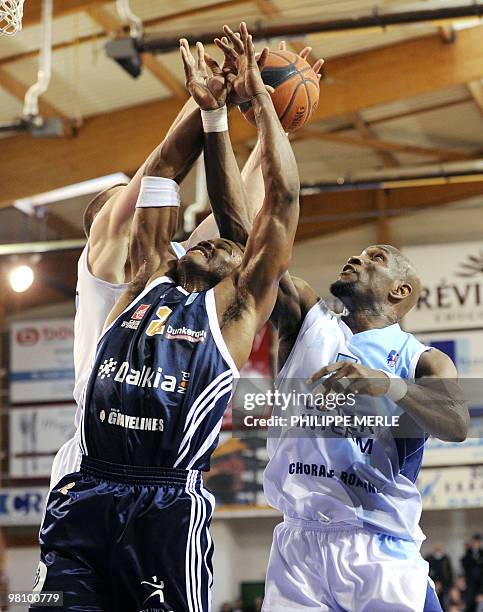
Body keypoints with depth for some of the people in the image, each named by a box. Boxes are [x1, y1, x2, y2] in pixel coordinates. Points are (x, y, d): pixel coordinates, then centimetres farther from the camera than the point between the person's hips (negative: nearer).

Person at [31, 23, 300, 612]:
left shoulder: (235, 304, 12)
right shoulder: (148, 283, 22)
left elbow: (283, 197, 8)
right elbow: (159, 180, 25)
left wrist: (258, 99, 12)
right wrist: (208, 110, 23)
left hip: (168, 505, -3)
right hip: (86, 493, 4)